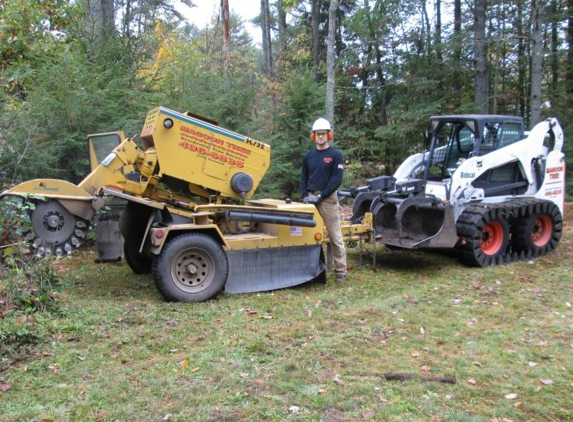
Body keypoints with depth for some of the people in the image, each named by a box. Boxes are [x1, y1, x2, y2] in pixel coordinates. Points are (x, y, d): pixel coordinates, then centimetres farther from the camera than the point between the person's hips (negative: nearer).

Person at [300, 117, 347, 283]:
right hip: (311, 199, 5)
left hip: (328, 199, -5)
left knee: (335, 236, -3)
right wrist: (305, 195, -1)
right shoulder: (309, 155, 13)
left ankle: (340, 271, 1)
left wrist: (321, 196, -14)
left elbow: (337, 179, -9)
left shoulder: (335, 155, -2)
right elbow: (303, 177, 15)